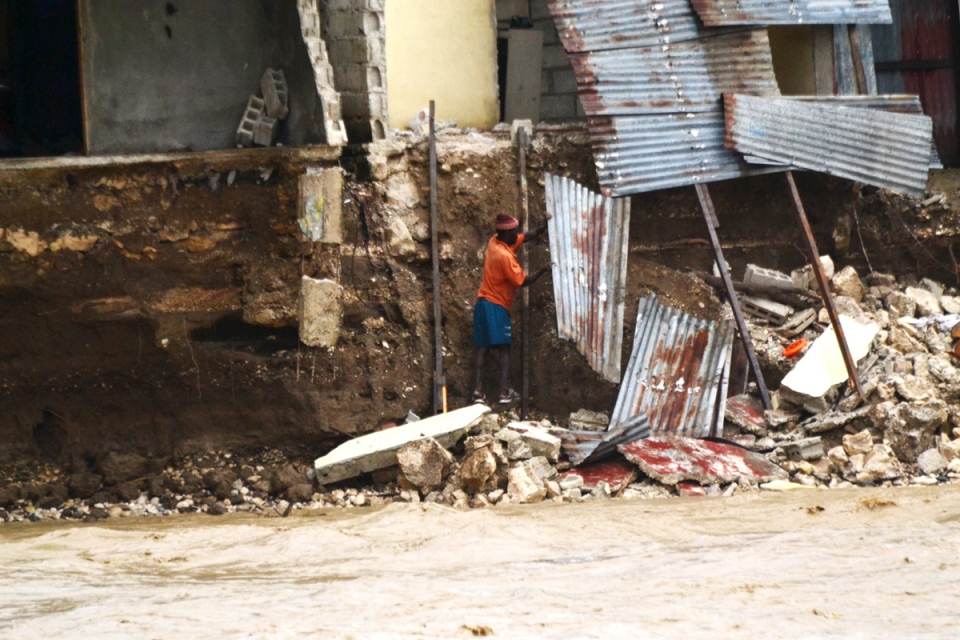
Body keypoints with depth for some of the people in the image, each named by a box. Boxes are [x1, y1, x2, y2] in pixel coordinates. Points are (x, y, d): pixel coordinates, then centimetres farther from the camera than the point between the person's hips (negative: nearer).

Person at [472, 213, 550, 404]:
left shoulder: (495, 242, 7)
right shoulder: (505, 256, -18)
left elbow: (527, 237, 13)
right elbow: (523, 281, -14)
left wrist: (545, 227, 4)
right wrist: (543, 271, -6)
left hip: (483, 303, 8)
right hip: (497, 306, -8)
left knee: (483, 347, 3)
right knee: (504, 348, -6)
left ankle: (478, 390, -6)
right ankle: (504, 392, -13)